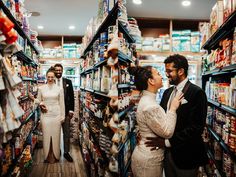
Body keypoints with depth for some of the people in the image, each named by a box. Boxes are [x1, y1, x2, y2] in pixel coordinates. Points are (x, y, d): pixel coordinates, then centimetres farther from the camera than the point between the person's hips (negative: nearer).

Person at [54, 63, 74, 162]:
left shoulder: (68, 82, 3)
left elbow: (71, 96, 4)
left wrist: (71, 110, -1)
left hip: (66, 111, 1)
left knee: (66, 132, 5)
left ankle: (66, 152, 15)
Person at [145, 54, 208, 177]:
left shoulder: (197, 93, -16)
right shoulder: (167, 92, 8)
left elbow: (196, 128, -22)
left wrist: (167, 141, -24)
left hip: (185, 155, -6)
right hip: (167, 151, 6)